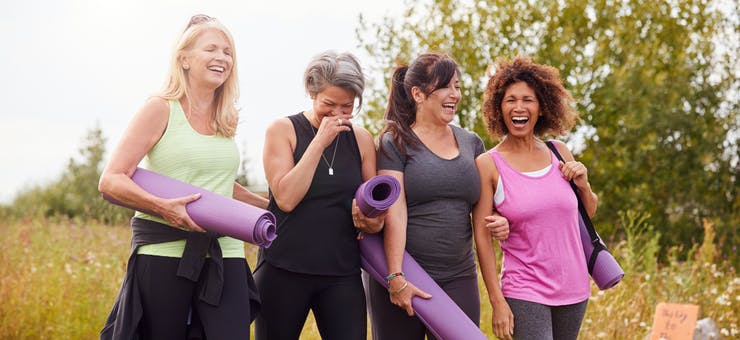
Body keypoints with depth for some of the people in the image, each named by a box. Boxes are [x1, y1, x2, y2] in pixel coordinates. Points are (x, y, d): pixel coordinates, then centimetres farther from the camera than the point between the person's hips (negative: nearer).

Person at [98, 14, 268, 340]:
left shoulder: (225, 119, 14)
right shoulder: (161, 109, -2)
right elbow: (110, 181, -8)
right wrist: (163, 206, -23)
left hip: (223, 253, 5)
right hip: (165, 252, -4)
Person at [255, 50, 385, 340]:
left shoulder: (362, 139, 8)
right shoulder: (283, 130, -1)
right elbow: (285, 198, -14)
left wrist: (370, 221, -8)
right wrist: (320, 142, -16)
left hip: (341, 274, 3)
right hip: (283, 271, -2)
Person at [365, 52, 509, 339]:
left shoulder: (471, 143, 12)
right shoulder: (396, 143, -2)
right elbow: (394, 213, -11)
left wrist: (499, 222, -1)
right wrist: (395, 278, -19)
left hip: (459, 280, 4)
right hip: (404, 278, -4)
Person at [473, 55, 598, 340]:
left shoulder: (559, 153, 5)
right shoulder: (488, 164, -6)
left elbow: (590, 213, 18)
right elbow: (482, 237, -7)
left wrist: (583, 185, -3)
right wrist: (497, 302, -11)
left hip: (574, 289, 4)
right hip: (524, 292, -4)